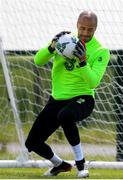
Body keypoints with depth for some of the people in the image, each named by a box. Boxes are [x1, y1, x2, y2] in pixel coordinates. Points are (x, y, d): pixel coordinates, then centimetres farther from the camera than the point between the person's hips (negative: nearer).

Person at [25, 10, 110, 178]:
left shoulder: (101, 52, -10)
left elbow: (93, 82, -21)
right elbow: (38, 61, -7)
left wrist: (82, 61, -35)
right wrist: (52, 47, -24)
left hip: (82, 99, -5)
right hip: (57, 100, 5)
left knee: (65, 115, -41)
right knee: (32, 143, 4)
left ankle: (81, 163, -25)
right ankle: (60, 165, 33)